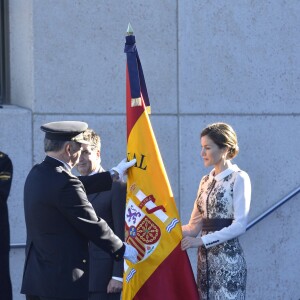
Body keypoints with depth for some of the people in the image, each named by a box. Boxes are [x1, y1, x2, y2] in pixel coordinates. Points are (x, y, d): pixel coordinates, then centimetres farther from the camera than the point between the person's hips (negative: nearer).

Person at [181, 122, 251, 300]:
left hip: (228, 257, -6)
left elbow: (240, 225, -15)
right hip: (205, 257, 7)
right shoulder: (206, 181, 13)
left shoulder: (239, 179, -7)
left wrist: (201, 241, -19)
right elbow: (194, 227, 14)